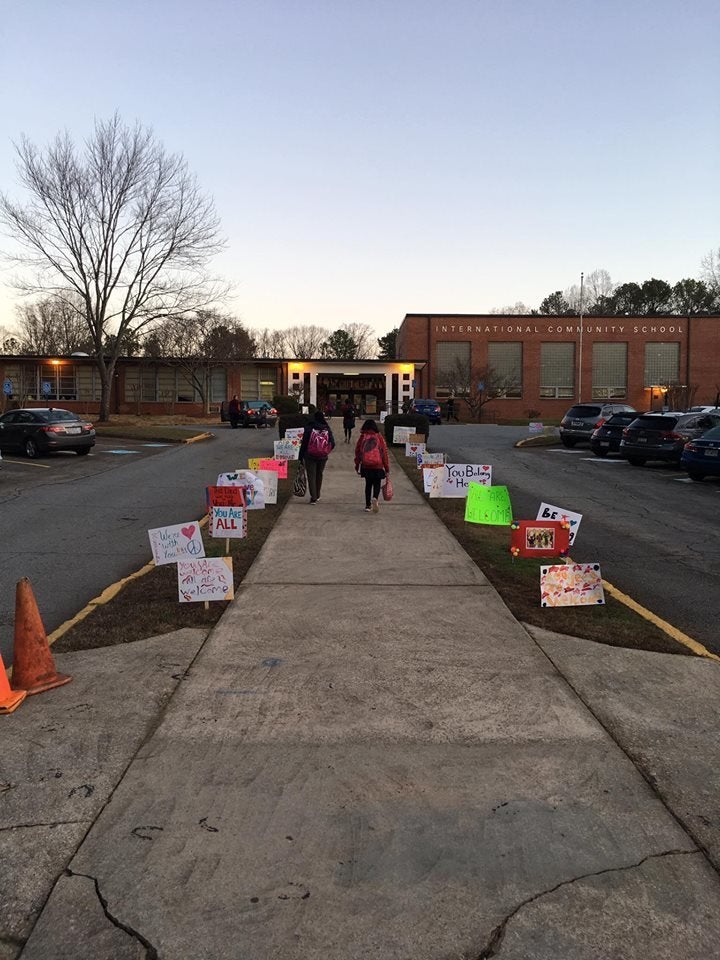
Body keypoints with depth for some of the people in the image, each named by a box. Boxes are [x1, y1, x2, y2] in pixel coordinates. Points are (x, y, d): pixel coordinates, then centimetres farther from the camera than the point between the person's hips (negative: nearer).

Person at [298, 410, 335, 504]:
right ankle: (317, 496, 28)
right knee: (319, 475, 18)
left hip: (310, 456, -3)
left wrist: (301, 457, -3)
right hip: (323, 457, 3)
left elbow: (304, 443, -9)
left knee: (311, 476, 4)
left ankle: (313, 497, -2)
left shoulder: (309, 428, -9)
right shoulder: (327, 429, -2)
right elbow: (332, 444, -2)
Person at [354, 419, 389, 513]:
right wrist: (387, 468, 3)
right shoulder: (379, 437, 0)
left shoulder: (362, 437, 4)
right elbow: (384, 452, -1)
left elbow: (357, 451, 7)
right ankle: (375, 498, -21)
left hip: (366, 466, 2)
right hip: (378, 466, -2)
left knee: (368, 484, 15)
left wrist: (357, 465, 19)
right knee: (377, 484, 9)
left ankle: (368, 505, 15)